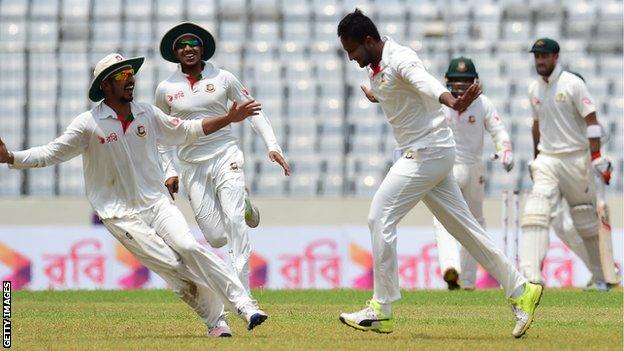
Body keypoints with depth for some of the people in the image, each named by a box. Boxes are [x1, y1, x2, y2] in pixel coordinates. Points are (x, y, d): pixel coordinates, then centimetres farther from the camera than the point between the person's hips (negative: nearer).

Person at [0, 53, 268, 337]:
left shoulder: (148, 114, 6)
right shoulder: (88, 124, -8)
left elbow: (185, 131, 19)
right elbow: (49, 154, -6)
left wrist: (229, 119, 14)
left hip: (158, 204, 3)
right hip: (121, 216, -3)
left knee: (189, 247, -20)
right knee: (172, 266, -14)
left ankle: (245, 305, -21)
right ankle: (214, 323, -4)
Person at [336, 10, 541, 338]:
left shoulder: (400, 60, -18)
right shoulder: (374, 67, 11)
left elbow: (425, 82, -42)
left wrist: (451, 102, -57)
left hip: (428, 150, -10)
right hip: (420, 154, 10)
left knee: (380, 217, -11)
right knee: (462, 225, 10)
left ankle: (381, 309, -7)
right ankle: (520, 291, 13)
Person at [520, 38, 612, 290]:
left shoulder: (573, 84, -8)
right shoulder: (534, 89, 11)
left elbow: (591, 121, -12)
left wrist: (597, 158, -20)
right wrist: (535, 159, 25)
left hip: (576, 158, -4)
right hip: (547, 160, 4)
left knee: (586, 220, 5)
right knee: (535, 210, -17)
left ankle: (602, 277, 21)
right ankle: (530, 273, -28)